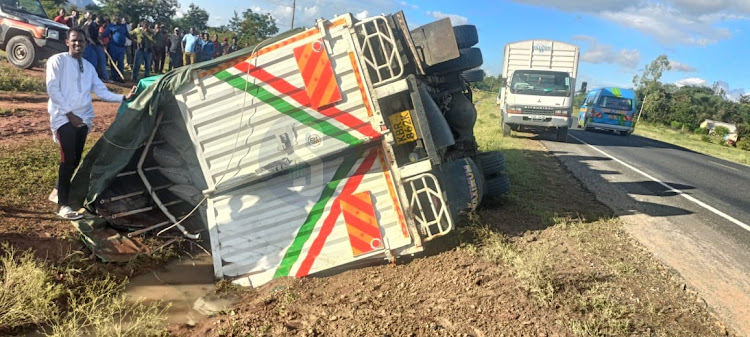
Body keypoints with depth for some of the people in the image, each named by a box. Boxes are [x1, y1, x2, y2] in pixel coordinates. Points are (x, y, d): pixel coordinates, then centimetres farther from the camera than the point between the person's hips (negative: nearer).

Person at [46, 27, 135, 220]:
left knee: (75, 159, 10)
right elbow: (52, 89, -9)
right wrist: (69, 113, -13)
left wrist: (123, 98, -1)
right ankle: (63, 205, -8)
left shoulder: (88, 66, 16)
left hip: (83, 119, 6)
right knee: (68, 159, -13)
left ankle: (60, 191, 30)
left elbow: (101, 91, 12)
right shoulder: (58, 60, -3)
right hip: (64, 117, -6)